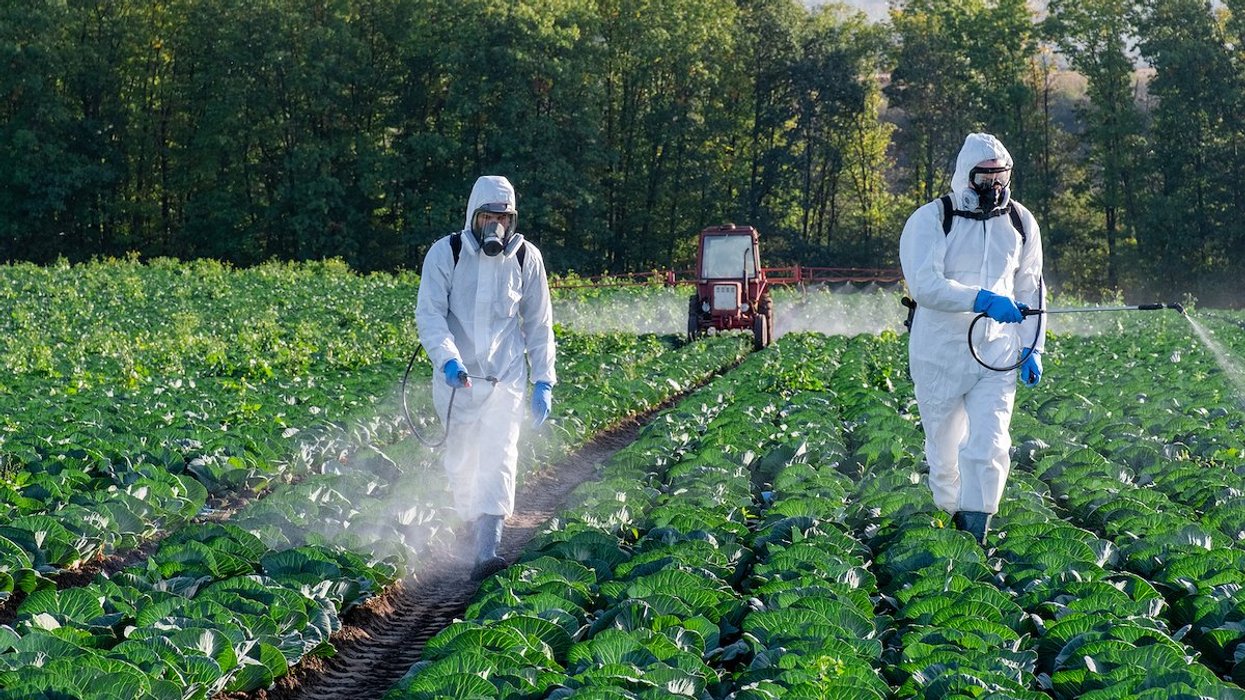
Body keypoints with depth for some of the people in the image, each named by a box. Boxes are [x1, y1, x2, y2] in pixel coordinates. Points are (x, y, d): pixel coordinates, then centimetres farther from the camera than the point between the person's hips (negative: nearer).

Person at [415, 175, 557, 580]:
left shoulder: (526, 258, 1)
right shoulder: (446, 254, -6)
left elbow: (538, 325, 9)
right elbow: (429, 314, -11)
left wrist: (543, 382, 5)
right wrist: (448, 360, -28)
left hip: (505, 377, 0)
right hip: (456, 378, 0)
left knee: (498, 459, -14)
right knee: (460, 460, 11)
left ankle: (487, 551, -23)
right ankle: (470, 523, 38)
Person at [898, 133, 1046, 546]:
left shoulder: (1020, 224, 8)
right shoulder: (930, 221, -8)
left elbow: (1031, 291, 17)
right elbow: (924, 285, -21)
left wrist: (1033, 347, 10)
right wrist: (982, 300, -31)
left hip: (997, 356, 2)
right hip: (940, 354, -2)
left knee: (988, 449, -12)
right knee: (944, 449, 10)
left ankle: (976, 535, -8)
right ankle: (951, 517, 34)